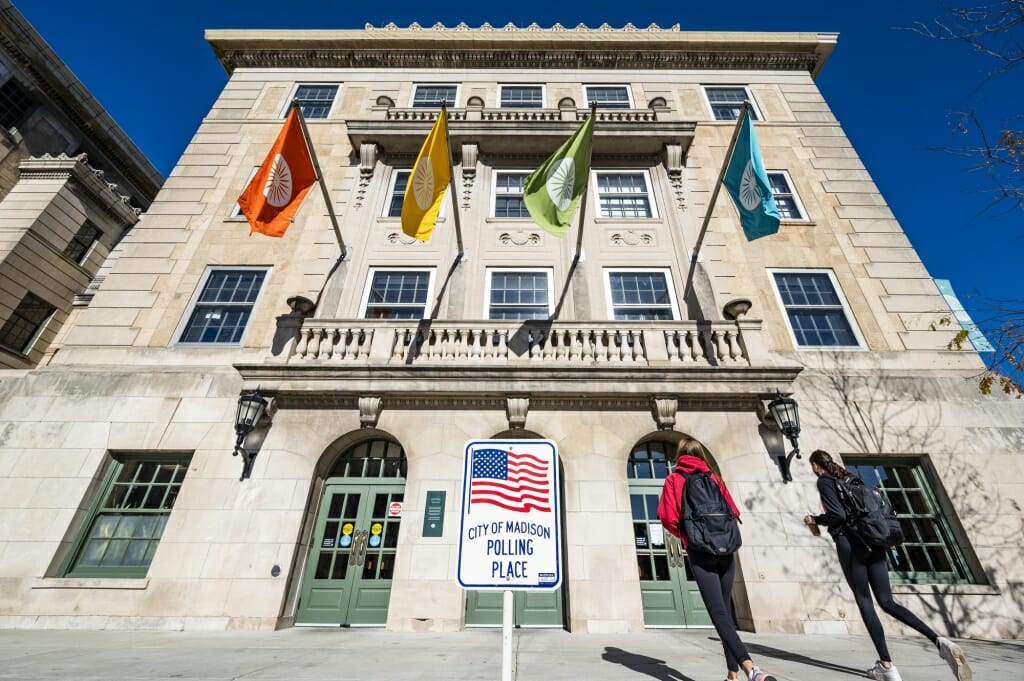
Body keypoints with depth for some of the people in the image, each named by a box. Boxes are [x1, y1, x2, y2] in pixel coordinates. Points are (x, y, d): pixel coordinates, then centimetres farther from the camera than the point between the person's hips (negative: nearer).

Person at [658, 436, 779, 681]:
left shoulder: (673, 479, 2)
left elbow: (668, 516, -7)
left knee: (718, 614, -8)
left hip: (700, 551, -4)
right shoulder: (714, 477, 12)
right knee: (725, 610, 17)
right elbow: (733, 511, 12)